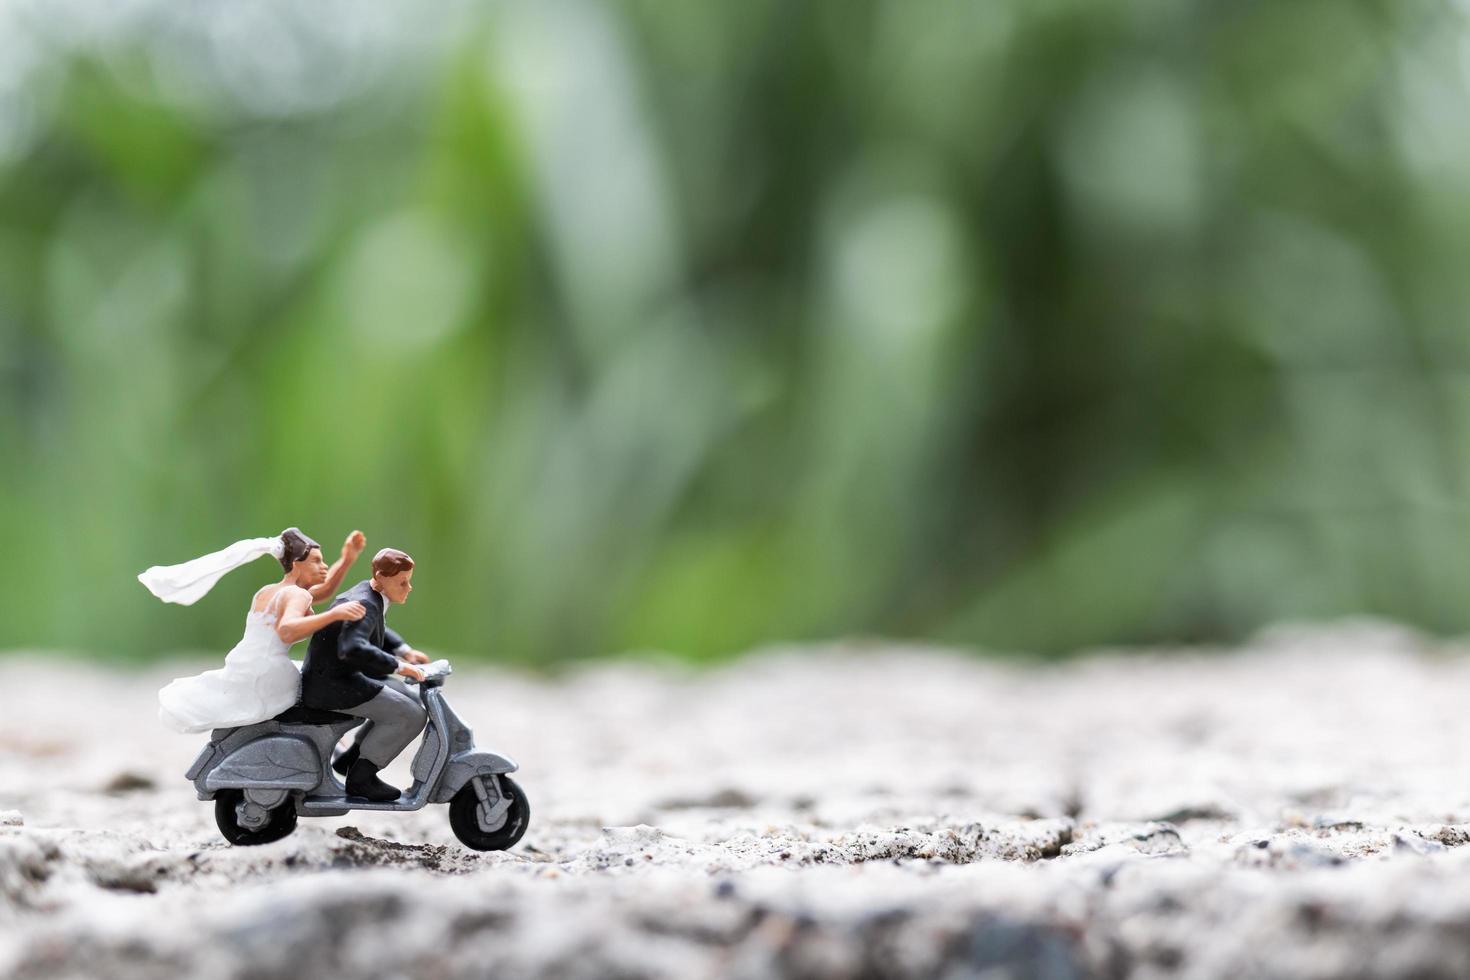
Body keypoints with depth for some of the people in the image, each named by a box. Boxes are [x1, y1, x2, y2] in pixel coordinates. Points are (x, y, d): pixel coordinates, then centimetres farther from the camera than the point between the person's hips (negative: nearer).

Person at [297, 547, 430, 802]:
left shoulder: (372, 596, 8)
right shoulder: (364, 604, -22)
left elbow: (377, 633, 29)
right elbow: (352, 649, -40)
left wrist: (403, 650, 13)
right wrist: (397, 666, -34)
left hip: (346, 676, 10)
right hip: (331, 684, -10)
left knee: (413, 702, 14)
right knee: (411, 716, -15)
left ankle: (351, 758, 15)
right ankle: (361, 776, -6)